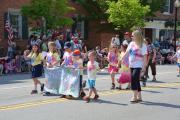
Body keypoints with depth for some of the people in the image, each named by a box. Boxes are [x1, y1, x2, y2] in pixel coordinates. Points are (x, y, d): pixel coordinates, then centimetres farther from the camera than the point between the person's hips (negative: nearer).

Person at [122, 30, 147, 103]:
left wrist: (144, 67, -15)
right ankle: (139, 97, 19)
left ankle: (135, 96, -9)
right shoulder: (131, 43, 10)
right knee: (136, 81, 10)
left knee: (134, 79, -16)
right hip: (132, 65, 7)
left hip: (138, 65, -7)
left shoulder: (142, 45, -8)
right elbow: (127, 52, 14)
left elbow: (144, 56, -10)